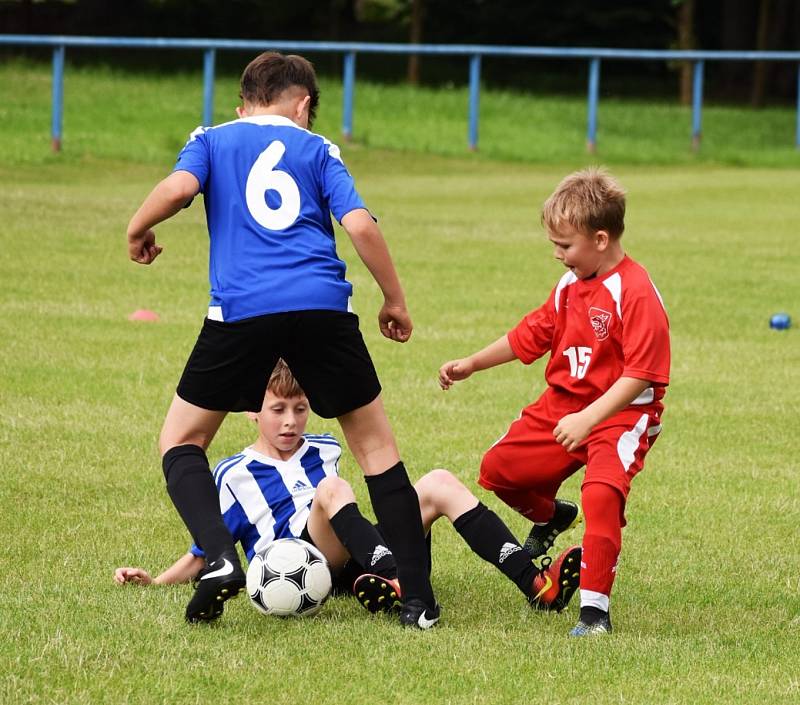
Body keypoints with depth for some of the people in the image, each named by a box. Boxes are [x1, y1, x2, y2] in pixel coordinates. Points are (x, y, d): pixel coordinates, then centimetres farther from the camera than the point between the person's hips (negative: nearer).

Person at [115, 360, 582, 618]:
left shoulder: (325, 452, 26)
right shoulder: (234, 476, 12)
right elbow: (203, 555, 12)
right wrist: (155, 582, -1)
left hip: (358, 560, 5)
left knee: (439, 484, -12)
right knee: (330, 489, -33)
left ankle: (534, 583, -29)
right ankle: (400, 582, -59)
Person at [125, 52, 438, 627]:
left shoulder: (211, 140, 17)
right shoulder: (317, 149, 19)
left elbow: (178, 187, -4)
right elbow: (360, 224, 5)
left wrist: (138, 231, 14)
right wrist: (395, 301, 16)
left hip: (241, 311, -1)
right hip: (323, 306, 1)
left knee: (181, 441, 15)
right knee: (376, 443, 14)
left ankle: (220, 557, -11)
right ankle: (418, 599, 9)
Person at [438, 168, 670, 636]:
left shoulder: (636, 294, -20)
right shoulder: (571, 286, 6)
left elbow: (640, 375, -25)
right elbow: (532, 334, 19)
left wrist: (588, 419, -31)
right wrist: (471, 365, 20)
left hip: (621, 414, -8)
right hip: (563, 405, 8)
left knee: (602, 493, -30)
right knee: (499, 468, 9)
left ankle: (595, 609, -24)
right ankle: (550, 517, 41)